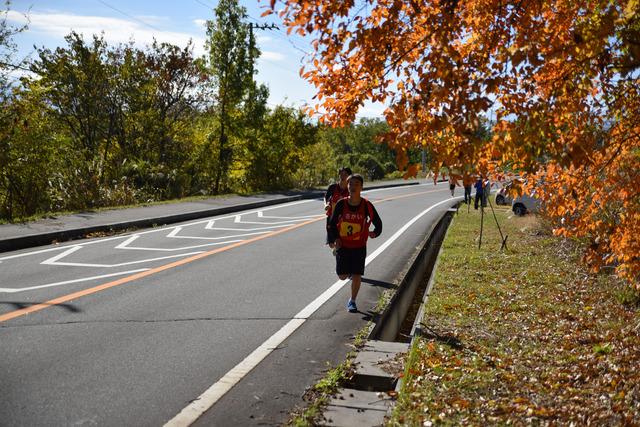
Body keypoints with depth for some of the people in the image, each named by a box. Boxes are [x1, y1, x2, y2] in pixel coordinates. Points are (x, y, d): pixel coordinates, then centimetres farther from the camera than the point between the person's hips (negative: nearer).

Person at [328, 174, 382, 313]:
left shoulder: (366, 205, -10)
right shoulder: (341, 204, -9)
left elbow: (377, 221, 2)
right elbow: (332, 223, 3)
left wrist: (375, 233, -17)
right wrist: (335, 238, -8)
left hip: (359, 246, -1)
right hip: (343, 245, 1)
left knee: (357, 275, -1)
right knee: (342, 276, 3)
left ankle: (352, 301, 20)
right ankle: (349, 270, 40)